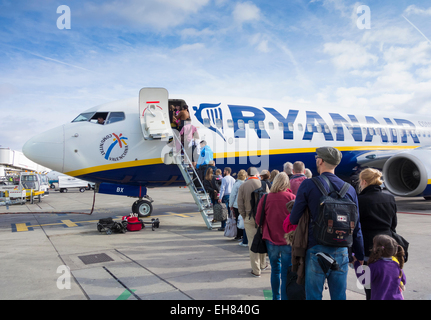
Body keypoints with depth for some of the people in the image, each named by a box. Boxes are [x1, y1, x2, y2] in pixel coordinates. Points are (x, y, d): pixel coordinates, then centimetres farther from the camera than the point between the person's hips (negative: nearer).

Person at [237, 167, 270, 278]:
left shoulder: (242, 186, -2)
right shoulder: (263, 184, -3)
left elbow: (240, 206, -2)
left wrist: (245, 217, 8)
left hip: (249, 218, -1)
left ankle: (256, 270, 8)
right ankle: (263, 265, 30)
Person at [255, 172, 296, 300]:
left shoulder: (266, 198, -5)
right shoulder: (292, 197, -8)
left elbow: (258, 219, 2)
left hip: (271, 239, 2)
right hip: (288, 241, -2)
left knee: (275, 270, 19)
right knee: (286, 273, 5)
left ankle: (275, 297, 30)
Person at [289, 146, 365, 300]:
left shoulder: (308, 185, -7)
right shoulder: (349, 189, 4)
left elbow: (294, 219, -6)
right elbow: (356, 227, 8)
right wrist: (360, 255, 17)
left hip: (316, 249, -3)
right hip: (341, 251, 4)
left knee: (313, 295, 8)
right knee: (339, 296, 15)